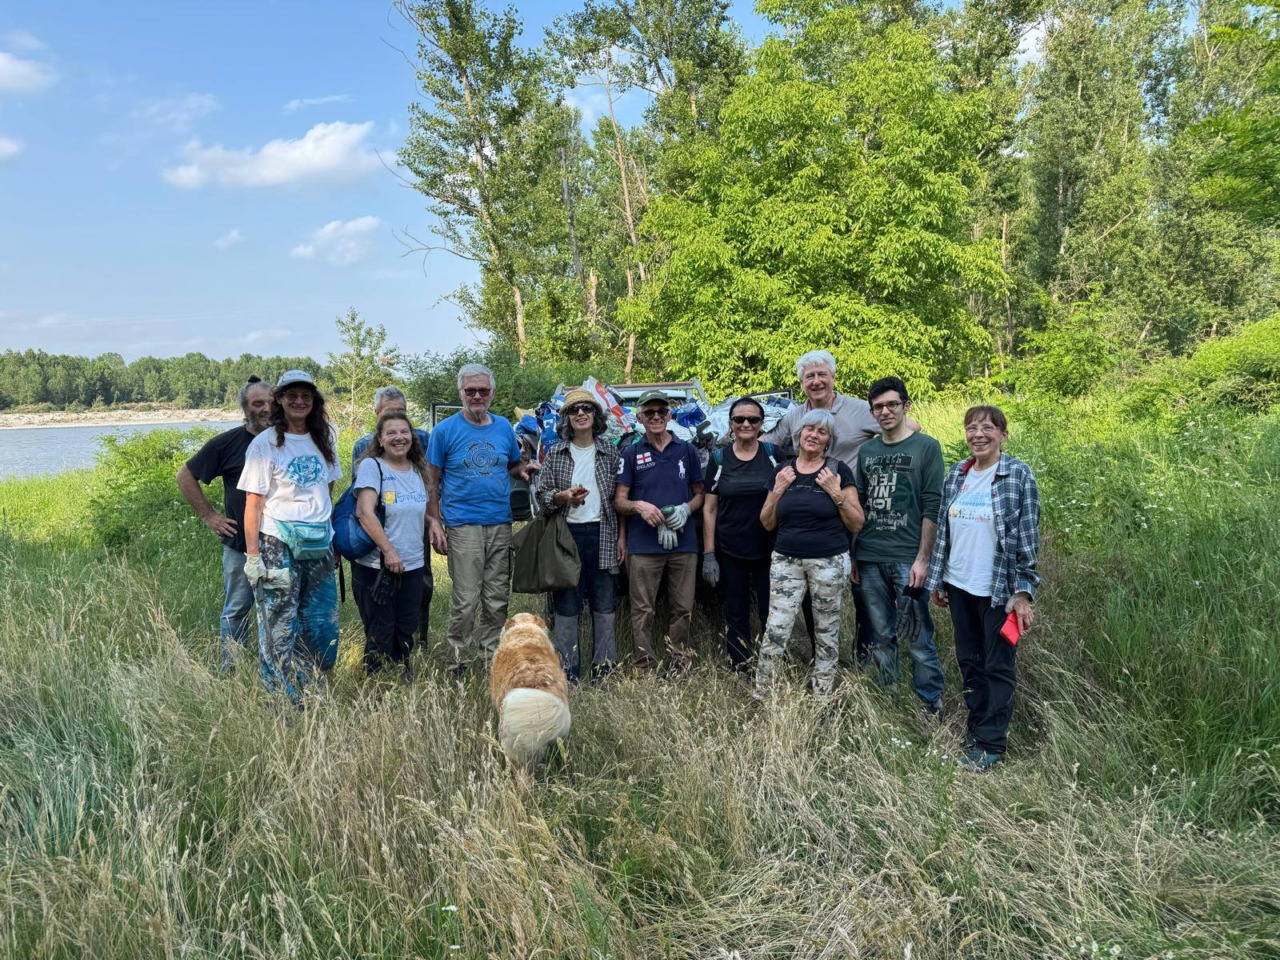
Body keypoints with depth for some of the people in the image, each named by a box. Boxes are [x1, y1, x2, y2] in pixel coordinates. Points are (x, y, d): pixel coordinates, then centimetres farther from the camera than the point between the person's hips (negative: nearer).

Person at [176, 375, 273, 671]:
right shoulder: (227, 443, -4)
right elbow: (185, 476, 5)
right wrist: (208, 516, 0)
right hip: (240, 546, -2)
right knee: (237, 610, 7)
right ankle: (228, 674, 19)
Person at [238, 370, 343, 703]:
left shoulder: (323, 440, 10)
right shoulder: (265, 444, -4)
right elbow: (254, 503, -7)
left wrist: (333, 537, 12)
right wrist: (252, 555, -12)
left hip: (319, 547, 5)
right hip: (278, 547, -5)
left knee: (323, 627, 9)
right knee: (280, 630, -1)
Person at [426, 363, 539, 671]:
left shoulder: (504, 427, 10)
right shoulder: (445, 431, 0)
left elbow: (514, 465, 22)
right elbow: (432, 482, 1)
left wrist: (524, 469, -2)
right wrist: (435, 523, -7)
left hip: (501, 525, 4)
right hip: (463, 526, -4)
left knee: (497, 600, 10)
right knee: (466, 601, -3)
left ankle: (494, 658, 22)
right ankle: (459, 663, 12)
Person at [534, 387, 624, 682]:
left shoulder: (609, 452, 6)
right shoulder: (556, 453, 5)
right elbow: (541, 494, 6)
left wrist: (621, 537, 3)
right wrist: (563, 497, -14)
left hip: (602, 536, 1)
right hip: (567, 534, 0)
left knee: (605, 607, 4)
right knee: (566, 606, 4)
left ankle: (604, 671, 14)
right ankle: (567, 673, 12)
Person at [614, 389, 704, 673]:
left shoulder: (686, 450, 10)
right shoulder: (631, 453, 6)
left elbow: (699, 493, 15)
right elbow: (619, 501, 5)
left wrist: (685, 509, -6)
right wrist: (639, 506, -16)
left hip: (683, 543, 1)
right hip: (643, 545, -1)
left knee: (683, 609, 6)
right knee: (643, 612, 2)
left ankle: (681, 668, 18)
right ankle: (646, 672, 10)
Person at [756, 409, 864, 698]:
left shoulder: (839, 470, -1)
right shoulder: (783, 470, 8)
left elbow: (857, 524, -2)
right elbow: (768, 524, 10)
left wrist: (836, 493, -13)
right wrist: (778, 490, -3)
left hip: (829, 562, -2)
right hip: (786, 561, 2)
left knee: (826, 634, 7)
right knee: (775, 631, -4)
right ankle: (761, 698, 5)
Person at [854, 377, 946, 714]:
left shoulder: (926, 447, -1)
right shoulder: (866, 451, 13)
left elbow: (932, 508, -6)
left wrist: (923, 559, -11)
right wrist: (852, 556, 12)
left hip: (908, 559, -4)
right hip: (869, 559, 4)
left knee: (917, 638, -1)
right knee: (881, 636, 11)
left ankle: (932, 706, 12)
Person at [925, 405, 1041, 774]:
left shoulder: (1019, 475, -10)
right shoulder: (956, 475, 5)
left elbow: (1028, 538, -11)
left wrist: (1023, 593, -14)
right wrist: (937, 580, 11)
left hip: (998, 590, -5)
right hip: (959, 587, 5)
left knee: (998, 667, 6)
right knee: (969, 661, 16)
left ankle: (991, 743, 16)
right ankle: (975, 726, 32)